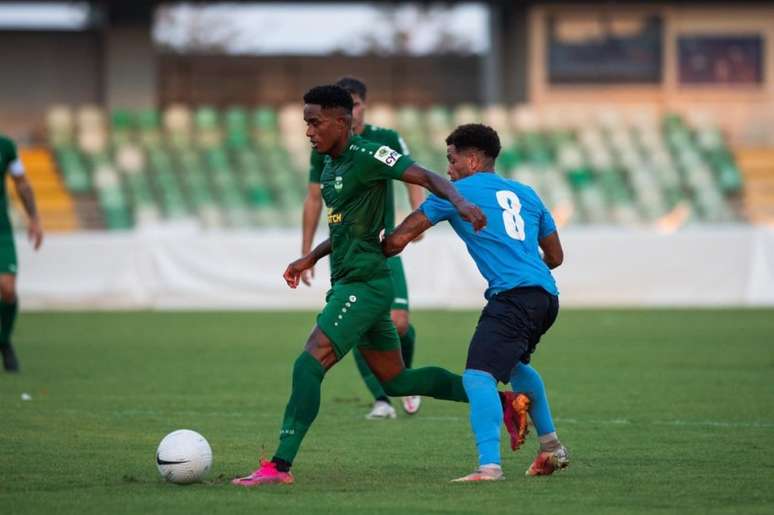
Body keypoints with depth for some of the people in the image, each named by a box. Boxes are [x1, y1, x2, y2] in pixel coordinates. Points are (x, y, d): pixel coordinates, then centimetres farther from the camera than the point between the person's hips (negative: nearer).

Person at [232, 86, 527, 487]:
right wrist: (311, 258, 24)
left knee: (309, 364, -18)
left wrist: (460, 203, -37)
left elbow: (427, 178, -20)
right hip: (347, 284, 10)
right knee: (395, 381, 17)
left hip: (363, 284, -10)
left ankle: (280, 466, -20)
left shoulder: (367, 156, -12)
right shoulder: (330, 165, 16)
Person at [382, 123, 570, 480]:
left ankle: (489, 465, -37)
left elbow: (398, 240, 5)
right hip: (546, 295, 8)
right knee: (514, 364, 33)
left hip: (512, 296, -8)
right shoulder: (525, 194, 22)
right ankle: (551, 447, 38)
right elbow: (555, 256, 29)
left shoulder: (455, 193, 5)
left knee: (478, 375, -19)